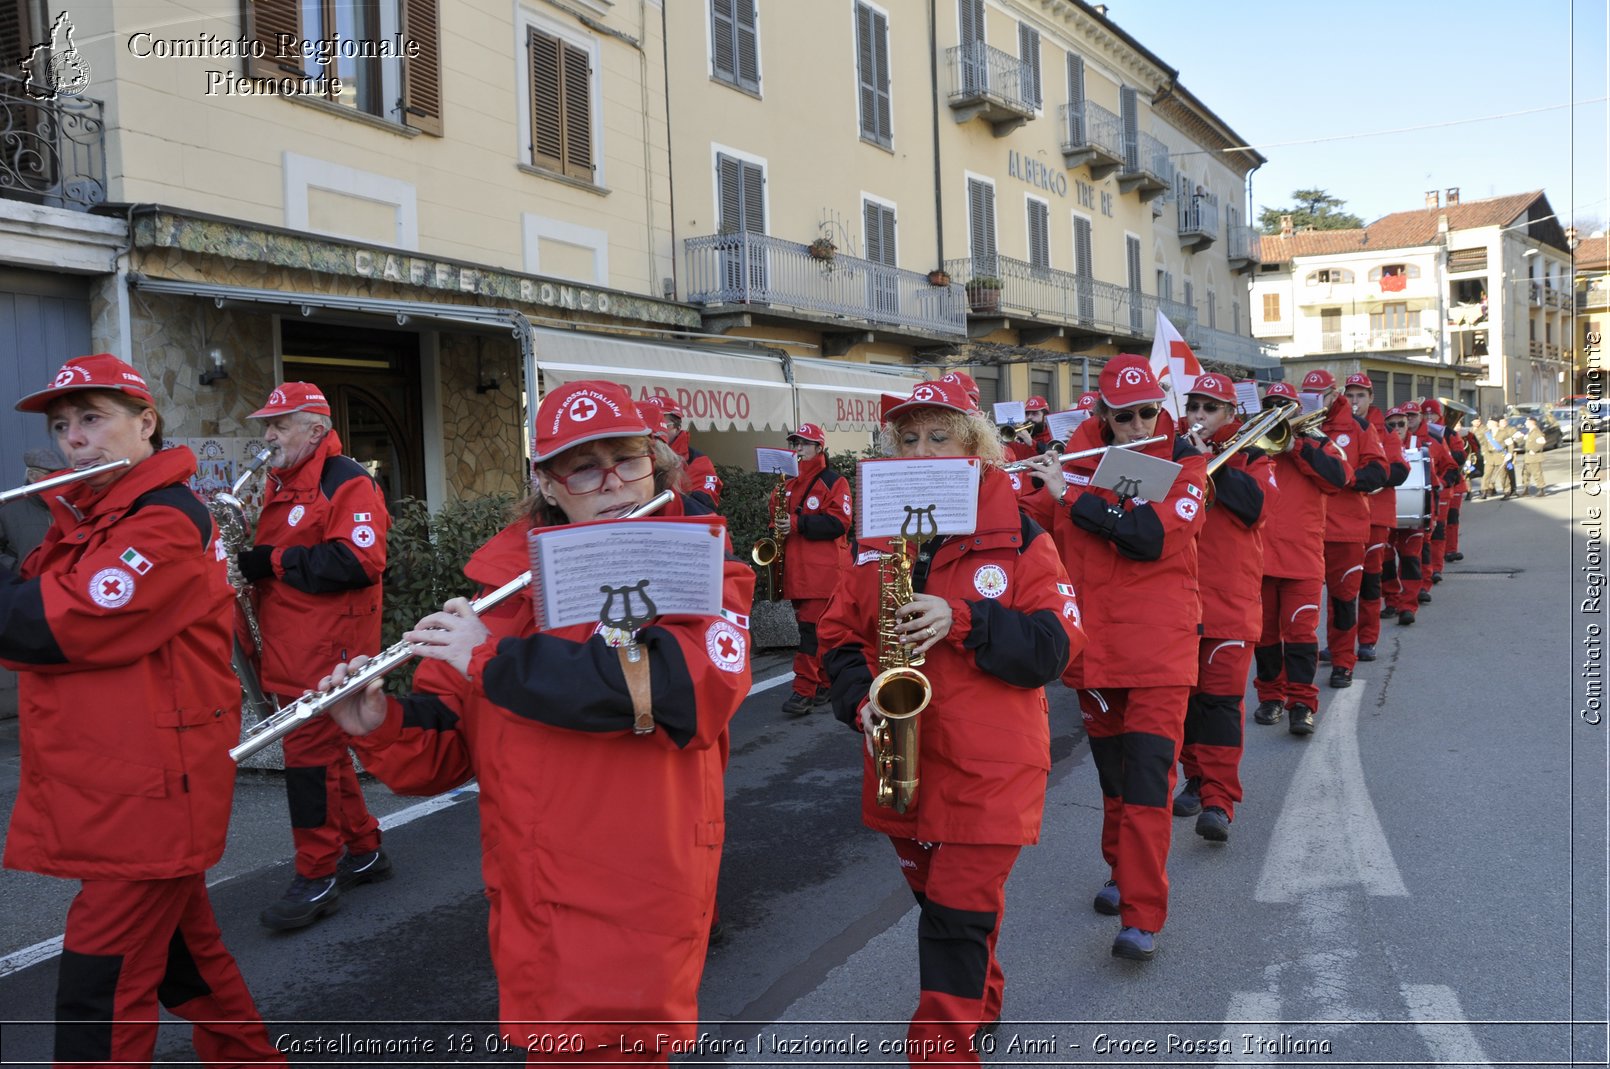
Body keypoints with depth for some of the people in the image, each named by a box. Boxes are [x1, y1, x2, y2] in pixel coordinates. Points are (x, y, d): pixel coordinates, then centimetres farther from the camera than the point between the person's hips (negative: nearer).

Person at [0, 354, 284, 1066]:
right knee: (178, 944, 21)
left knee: (99, 992, -4)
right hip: (104, 789, 9)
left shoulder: (166, 521, -17)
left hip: (146, 794, -9)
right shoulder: (82, 518, 14)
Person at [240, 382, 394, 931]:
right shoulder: (279, 483, 17)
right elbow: (268, 549, 29)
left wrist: (273, 561, -19)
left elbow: (359, 561, -24)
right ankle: (364, 851, 27)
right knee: (326, 750, 15)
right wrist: (243, 557, 5)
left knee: (310, 752, -7)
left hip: (328, 647, -9)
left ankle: (317, 877, 3)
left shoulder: (347, 482, -12)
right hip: (288, 648, 10)